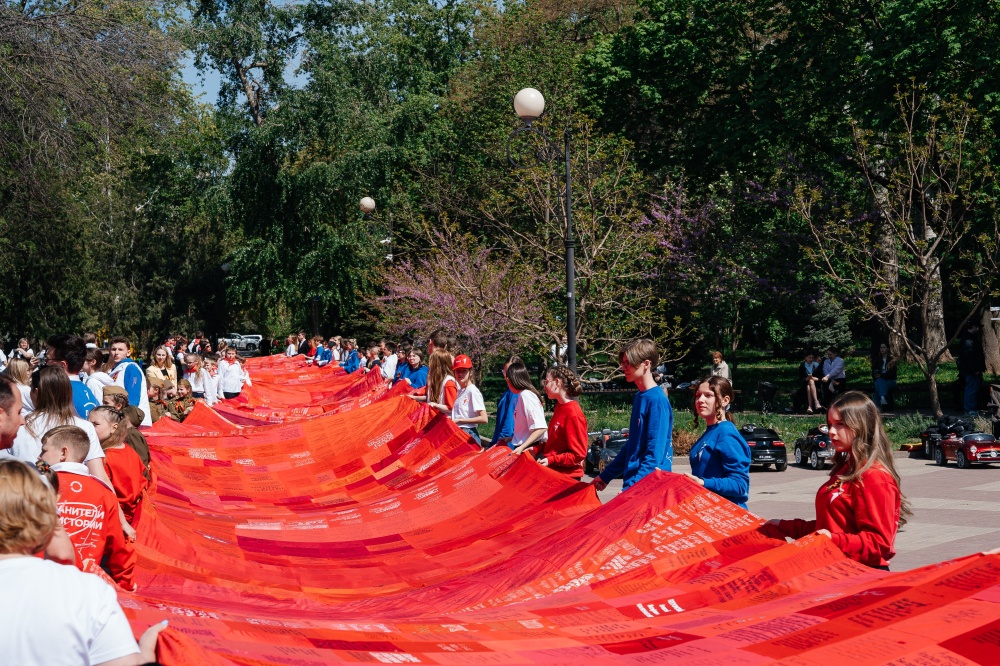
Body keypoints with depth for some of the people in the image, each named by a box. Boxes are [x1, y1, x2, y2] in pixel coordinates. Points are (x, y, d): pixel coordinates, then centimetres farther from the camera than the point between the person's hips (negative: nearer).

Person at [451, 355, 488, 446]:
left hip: (469, 434, -7)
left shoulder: (473, 391, -11)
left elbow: (484, 419, -17)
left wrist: (459, 420, -15)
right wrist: (451, 418, 2)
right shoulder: (459, 391, 12)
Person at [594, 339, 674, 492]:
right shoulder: (639, 397, 12)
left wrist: (631, 488, -24)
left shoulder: (657, 400, -15)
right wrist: (606, 475, 22)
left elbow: (654, 454, -20)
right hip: (633, 482, 8)